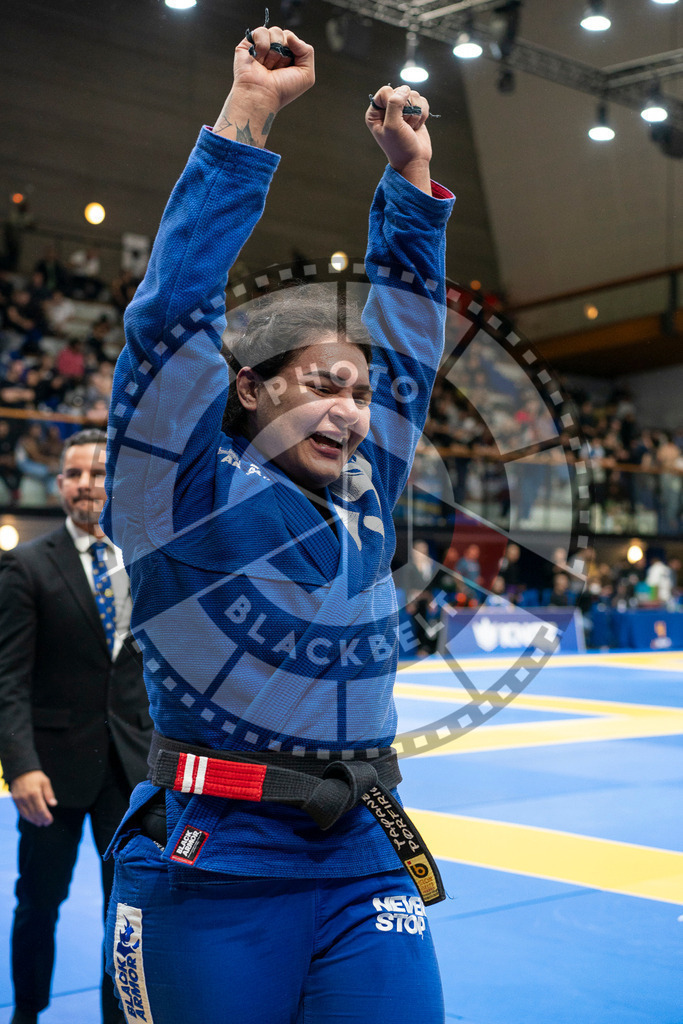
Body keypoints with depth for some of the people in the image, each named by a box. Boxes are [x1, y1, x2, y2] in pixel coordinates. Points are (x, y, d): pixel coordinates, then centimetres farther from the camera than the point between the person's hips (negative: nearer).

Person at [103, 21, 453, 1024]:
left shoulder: (363, 499, 10)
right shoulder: (187, 488, -4)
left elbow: (407, 334, 15)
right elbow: (175, 308, -12)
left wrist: (412, 172, 13)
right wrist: (247, 114, -11)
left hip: (365, 863, 5)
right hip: (209, 868, -4)